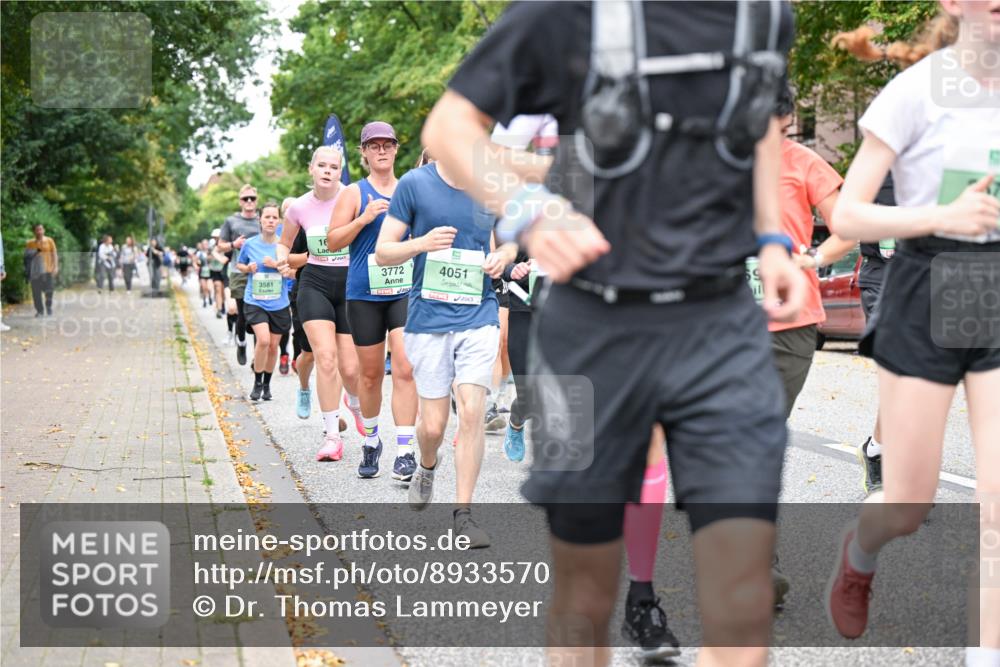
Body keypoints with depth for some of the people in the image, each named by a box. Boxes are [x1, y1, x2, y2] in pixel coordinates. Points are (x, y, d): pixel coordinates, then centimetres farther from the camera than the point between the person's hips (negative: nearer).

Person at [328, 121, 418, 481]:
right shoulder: (354, 193, 2)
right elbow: (333, 241, -4)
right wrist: (364, 218, -16)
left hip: (406, 291, 1)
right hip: (364, 294, -1)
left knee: (405, 368, -13)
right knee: (370, 373, 9)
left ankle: (405, 451, -12)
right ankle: (370, 441, 29)